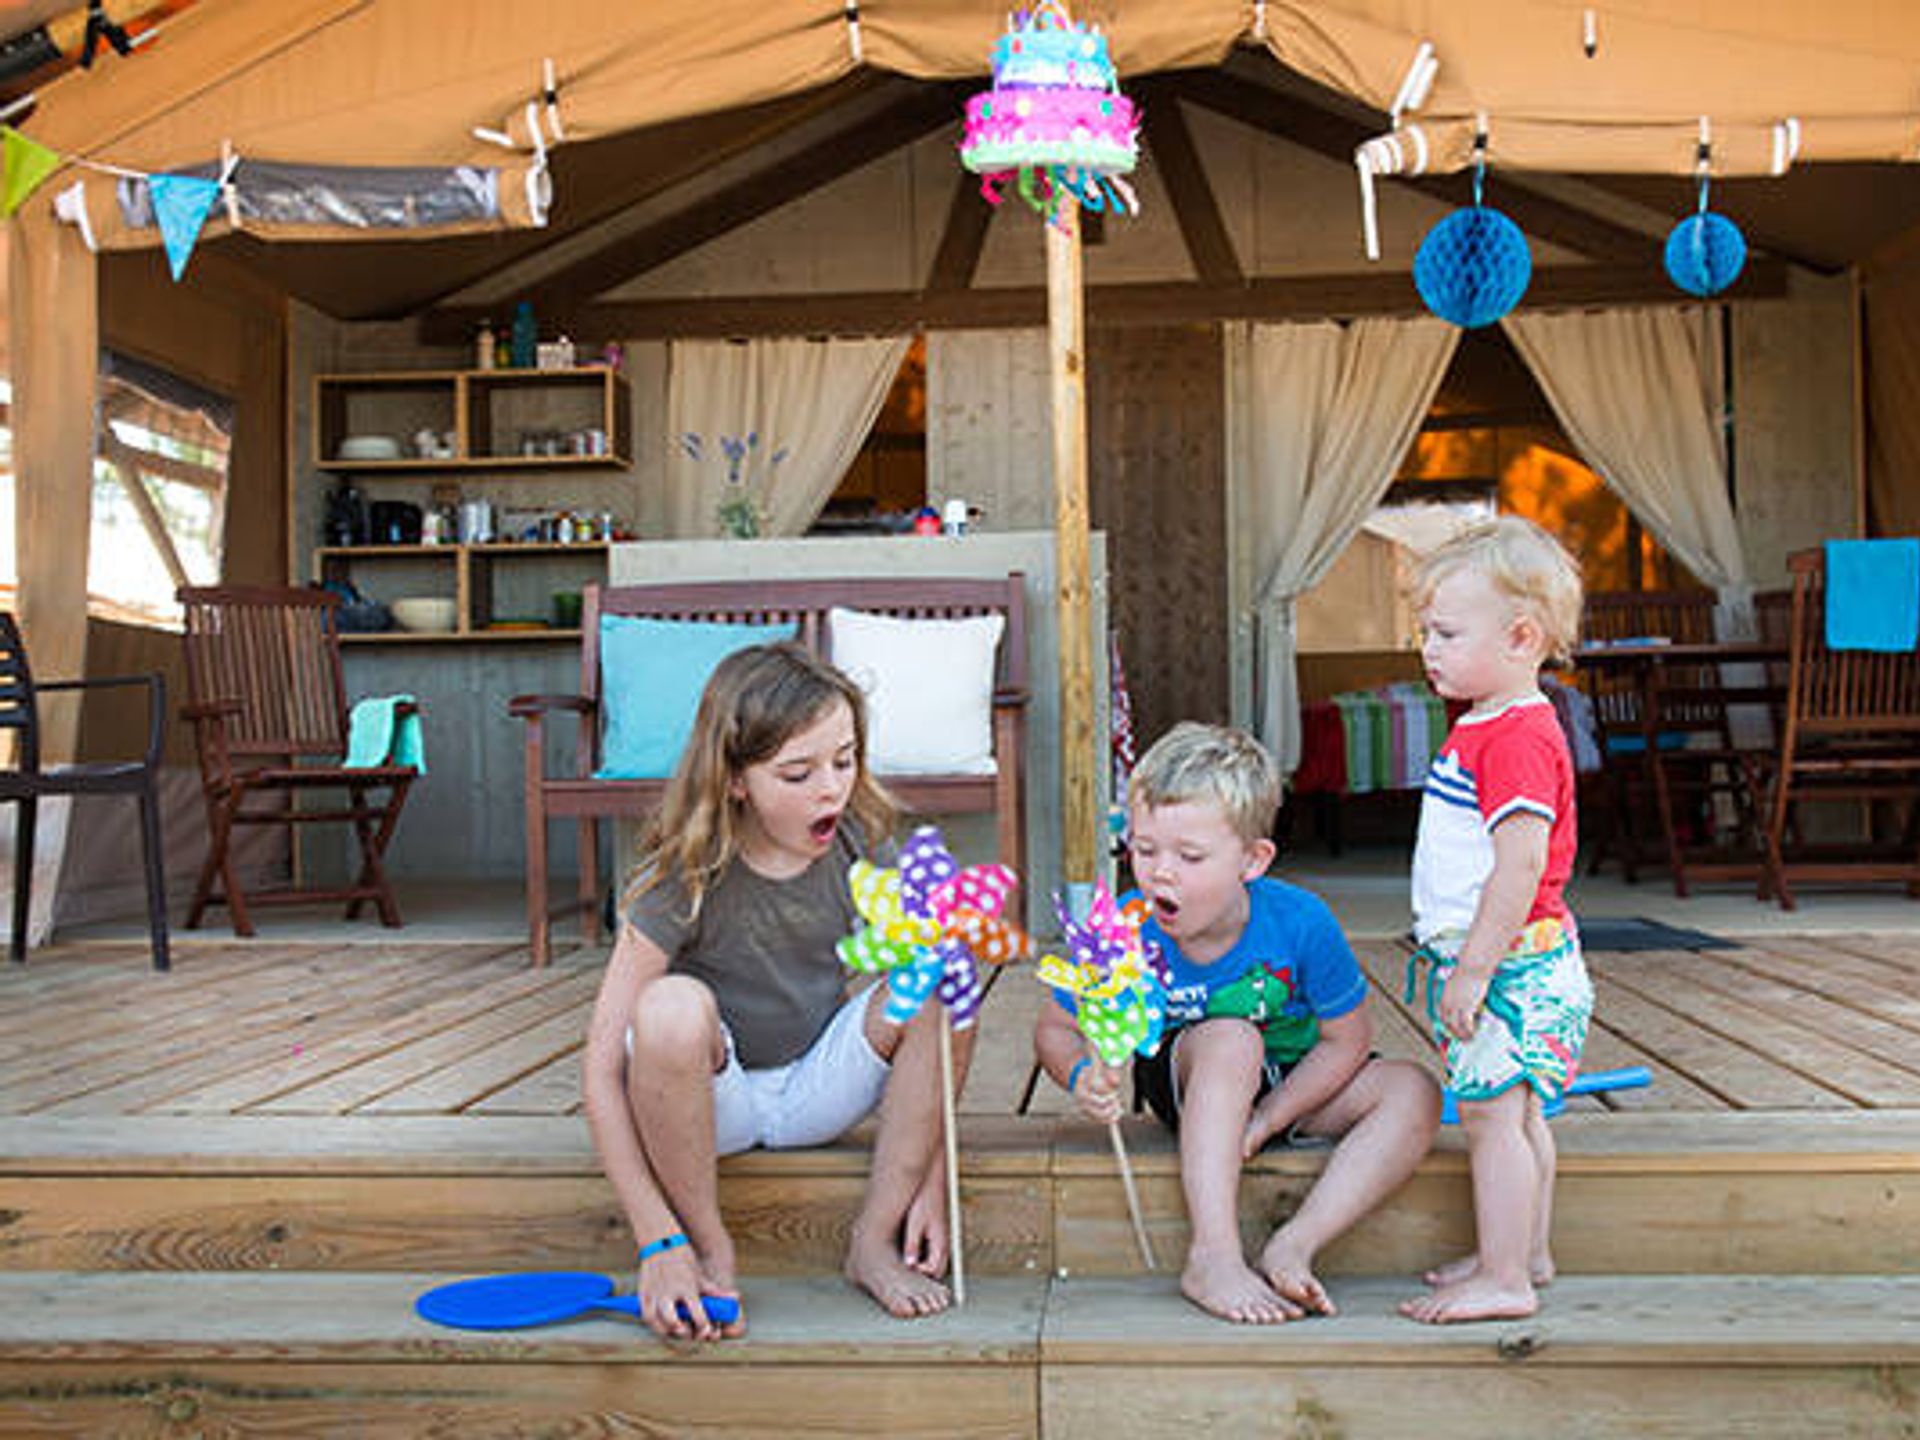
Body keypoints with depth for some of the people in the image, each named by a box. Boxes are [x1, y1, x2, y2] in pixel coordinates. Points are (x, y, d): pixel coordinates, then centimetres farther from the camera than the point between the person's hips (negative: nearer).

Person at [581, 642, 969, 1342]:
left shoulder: (859, 849, -12)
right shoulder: (687, 879, -22)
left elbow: (928, 1010, -8)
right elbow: (601, 1069, -24)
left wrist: (932, 1182, -17)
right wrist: (659, 1242, -30)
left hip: (819, 1087, 3)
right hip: (709, 1096, -3)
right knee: (673, 1008, -37)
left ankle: (874, 1240, -13)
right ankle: (710, 1246, -15)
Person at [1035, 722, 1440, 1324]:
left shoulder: (1301, 924, -26)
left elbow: (1346, 1041, -14)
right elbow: (1055, 1027, -9)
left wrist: (1262, 1122, -21)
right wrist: (1084, 1076, -32)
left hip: (1294, 1087, 2)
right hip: (1187, 1085, -1)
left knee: (1413, 1093, -23)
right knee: (1230, 1038, -36)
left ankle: (1292, 1247, -30)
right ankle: (1213, 1255, -37)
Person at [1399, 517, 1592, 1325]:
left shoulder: (1518, 737, -20)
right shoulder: (1485, 726, 13)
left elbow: (1522, 865, -26)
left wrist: (1474, 968, -24)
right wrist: (1450, 955, 25)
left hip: (1511, 966, -11)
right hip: (1494, 961, 11)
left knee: (1492, 1112, -6)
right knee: (1515, 1111, 18)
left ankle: (1504, 1280, 1)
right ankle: (1525, 1256, 29)